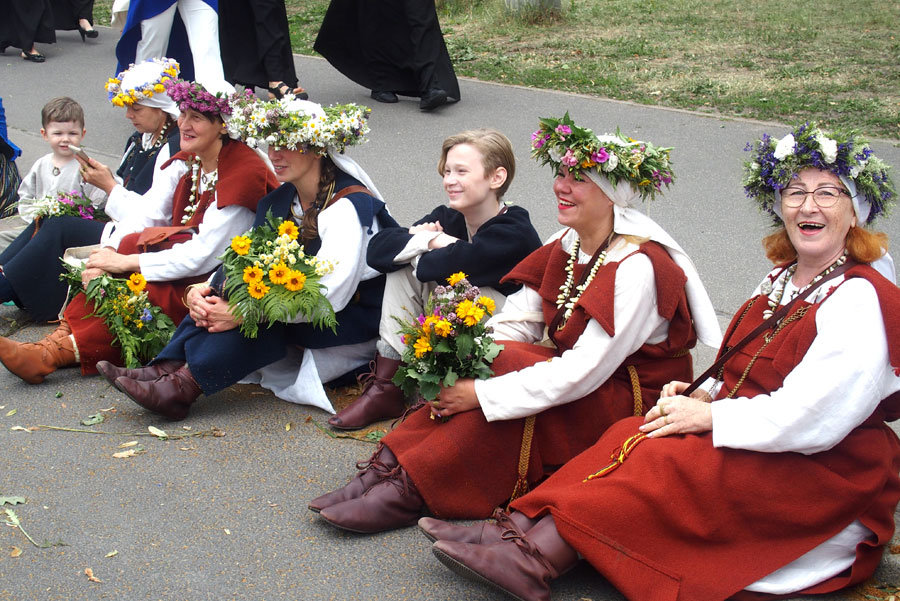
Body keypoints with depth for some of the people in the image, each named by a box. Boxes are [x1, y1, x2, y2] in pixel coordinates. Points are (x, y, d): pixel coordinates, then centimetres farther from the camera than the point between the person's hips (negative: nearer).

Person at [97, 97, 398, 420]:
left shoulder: (348, 205, -19)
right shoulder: (279, 202, 7)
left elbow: (332, 292, -28)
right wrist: (200, 291, -19)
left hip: (355, 319, -7)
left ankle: (183, 387, -31)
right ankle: (168, 369, -25)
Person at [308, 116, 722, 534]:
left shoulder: (637, 267, -23)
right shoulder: (564, 247, 3)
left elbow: (584, 373, -27)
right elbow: (516, 321, 0)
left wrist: (483, 394, -29)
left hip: (633, 405, -7)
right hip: (578, 379, 8)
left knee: (505, 362, -27)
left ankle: (412, 491, -24)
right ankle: (390, 467, -21)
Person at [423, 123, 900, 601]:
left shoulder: (861, 300, -15)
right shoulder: (782, 280, 12)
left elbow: (811, 418, -23)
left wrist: (709, 415, -17)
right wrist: (701, 396, -3)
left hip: (824, 472, -7)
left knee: (663, 462, -26)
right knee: (633, 435, -16)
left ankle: (533, 559, -28)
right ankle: (520, 533, -28)